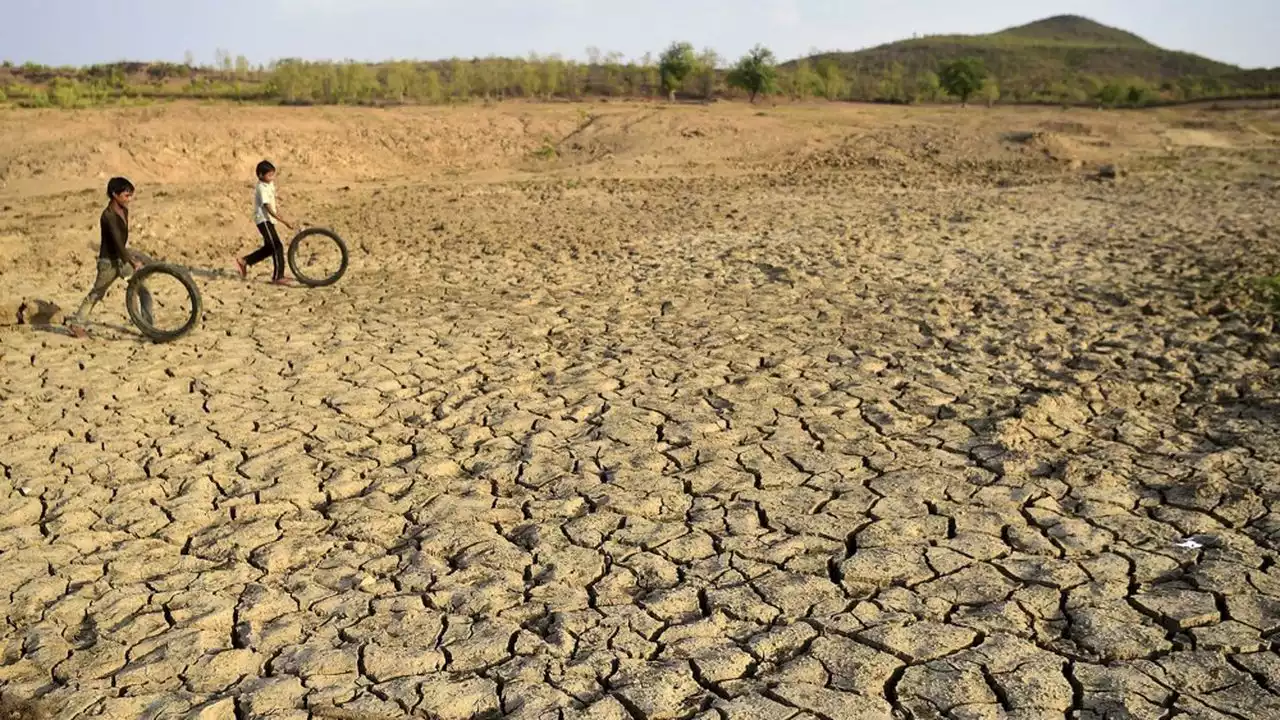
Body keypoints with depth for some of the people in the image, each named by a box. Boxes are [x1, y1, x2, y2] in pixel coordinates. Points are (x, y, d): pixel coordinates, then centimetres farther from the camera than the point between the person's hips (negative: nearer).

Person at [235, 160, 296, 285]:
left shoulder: (270, 184, 7)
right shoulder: (262, 189, -21)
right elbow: (269, 209, -27)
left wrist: (276, 207, 10)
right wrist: (285, 222, -31)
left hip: (269, 220, 10)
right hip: (264, 220, -10)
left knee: (269, 248, 16)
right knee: (277, 247, -11)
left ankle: (244, 261, 28)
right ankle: (278, 277, -7)